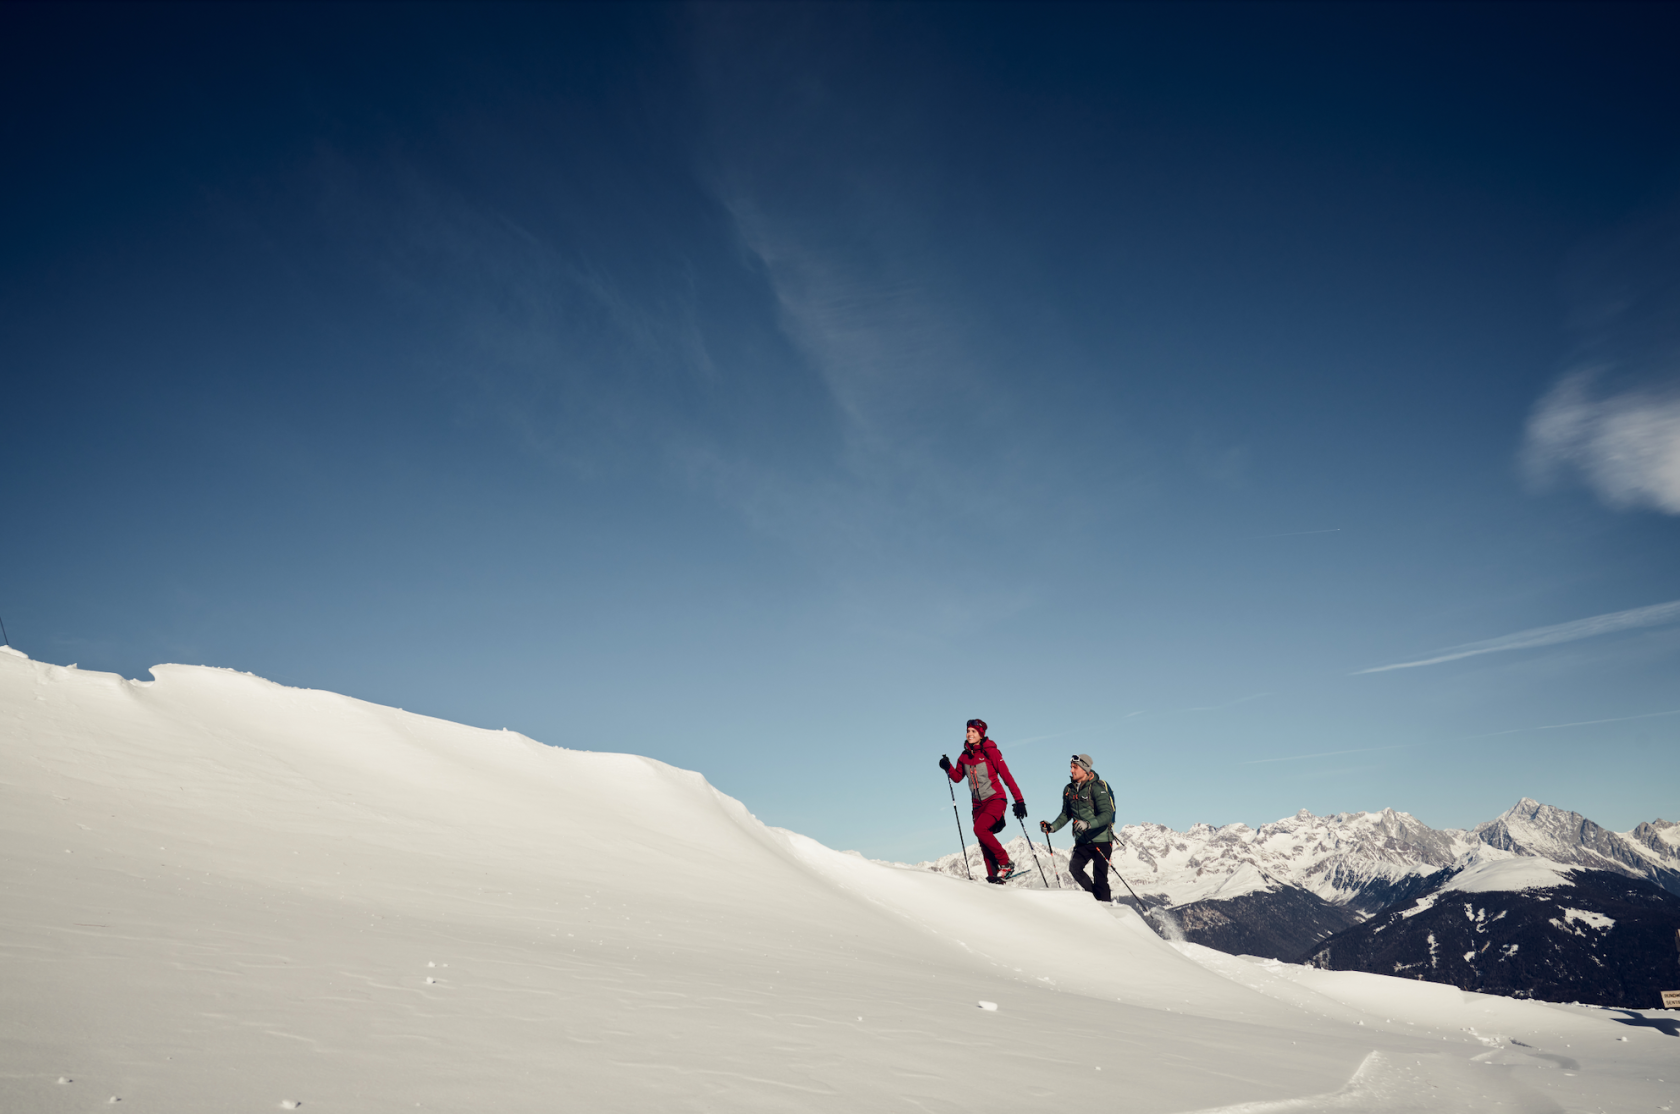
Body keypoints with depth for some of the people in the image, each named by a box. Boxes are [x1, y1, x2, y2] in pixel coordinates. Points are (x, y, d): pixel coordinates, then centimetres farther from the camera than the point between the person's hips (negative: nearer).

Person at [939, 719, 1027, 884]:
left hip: (995, 799, -6)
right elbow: (957, 777, 11)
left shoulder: (990, 752, -9)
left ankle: (1006, 863, -10)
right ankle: (994, 876, 7)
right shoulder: (965, 756, 8)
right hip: (979, 803, 6)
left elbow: (1006, 776, -10)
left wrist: (1019, 800, -13)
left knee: (979, 828, -24)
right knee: (984, 843, 1)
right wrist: (948, 767, -9)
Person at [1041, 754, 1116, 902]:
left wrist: (1088, 824, -38)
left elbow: (1107, 815, -22)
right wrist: (1052, 827, 2)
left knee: (1099, 876, -8)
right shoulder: (1069, 790, 8)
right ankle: (1095, 896, 9)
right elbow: (1066, 815, 19)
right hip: (1082, 841, 6)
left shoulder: (1097, 788, -13)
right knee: (1074, 868, -12)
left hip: (1101, 840, -5)